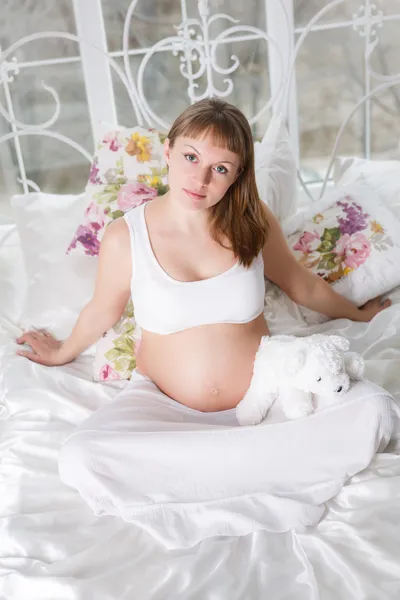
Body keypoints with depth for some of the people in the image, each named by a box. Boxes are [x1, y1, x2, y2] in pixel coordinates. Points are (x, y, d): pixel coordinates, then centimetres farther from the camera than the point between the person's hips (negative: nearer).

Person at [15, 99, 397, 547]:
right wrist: (63, 353, 27)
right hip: (165, 401, -1)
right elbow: (101, 313, 10)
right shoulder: (125, 237, -10)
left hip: (261, 393, 2)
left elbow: (301, 285, 14)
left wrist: (356, 314, 29)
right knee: (79, 461, -30)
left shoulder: (253, 222, -5)